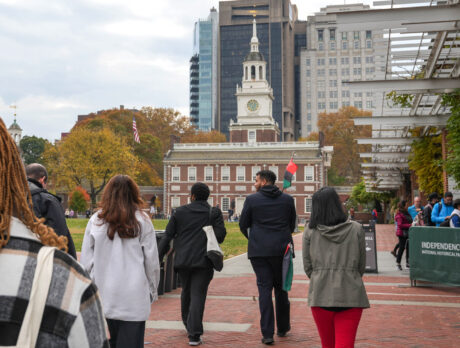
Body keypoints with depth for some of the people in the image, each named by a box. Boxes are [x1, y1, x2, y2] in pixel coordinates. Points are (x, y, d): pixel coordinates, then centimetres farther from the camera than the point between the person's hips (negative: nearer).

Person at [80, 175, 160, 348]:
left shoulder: (95, 221, 3)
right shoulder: (142, 221, -1)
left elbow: (86, 261, 5)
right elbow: (152, 262, 1)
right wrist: (152, 291, 14)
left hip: (102, 295, 2)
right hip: (134, 297, -2)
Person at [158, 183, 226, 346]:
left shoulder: (179, 212, 4)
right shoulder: (214, 213, -1)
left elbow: (167, 237, 3)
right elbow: (220, 236, -7)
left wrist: (158, 258, 7)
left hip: (183, 260, 2)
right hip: (203, 261, -2)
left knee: (186, 292, 21)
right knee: (198, 295, -3)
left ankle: (188, 326, 37)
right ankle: (194, 335, -9)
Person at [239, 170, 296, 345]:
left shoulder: (252, 199, -3)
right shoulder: (287, 199, 5)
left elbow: (243, 224, 4)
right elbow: (293, 224, 12)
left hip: (259, 250, -2)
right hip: (281, 249, 2)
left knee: (264, 288, 0)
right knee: (281, 288, 15)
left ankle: (267, 334, -3)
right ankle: (283, 328, 26)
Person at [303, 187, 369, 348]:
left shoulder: (310, 232, 0)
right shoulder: (356, 229, 0)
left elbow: (308, 267, 4)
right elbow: (362, 264, 6)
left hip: (321, 295, 1)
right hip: (350, 295, -1)